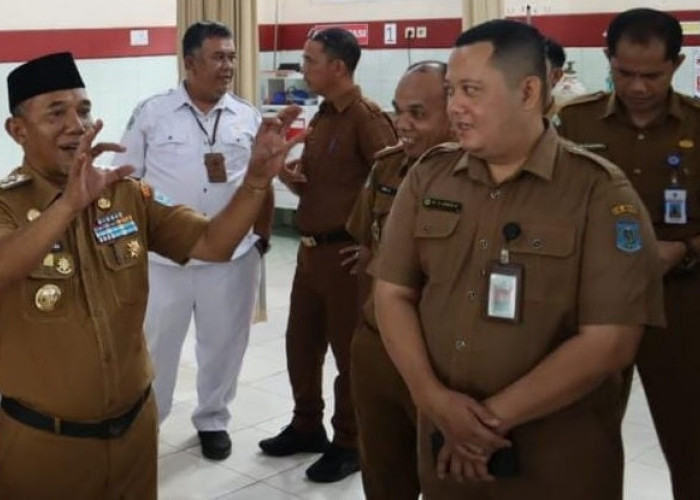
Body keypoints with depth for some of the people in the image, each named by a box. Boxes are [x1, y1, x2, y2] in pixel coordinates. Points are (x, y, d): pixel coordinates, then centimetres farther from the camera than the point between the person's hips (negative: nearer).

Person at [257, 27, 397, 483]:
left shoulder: (367, 117, -16)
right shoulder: (322, 116, 13)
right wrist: (291, 175, 0)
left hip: (346, 251, -9)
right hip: (311, 248, 9)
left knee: (348, 350, 4)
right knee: (301, 343, 17)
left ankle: (349, 444, 18)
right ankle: (307, 426, 34)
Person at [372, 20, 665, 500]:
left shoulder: (599, 190, -11)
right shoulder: (428, 175, 2)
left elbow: (609, 340, -15)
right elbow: (393, 293, 2)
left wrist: (494, 417, -14)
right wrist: (433, 398, -12)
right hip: (444, 441, 4)